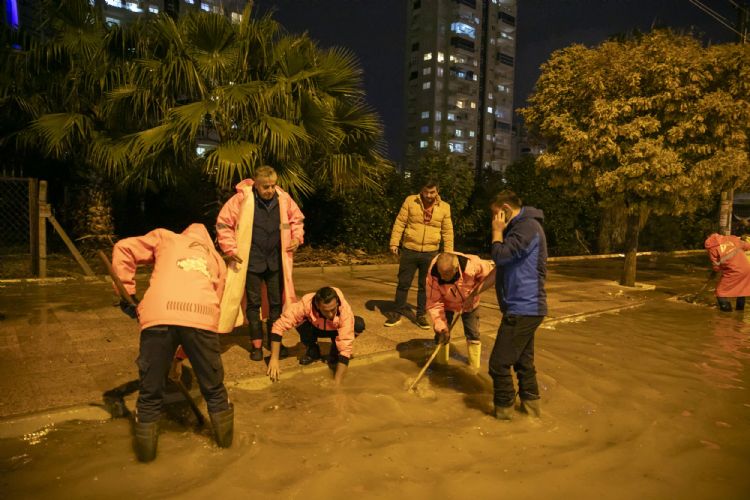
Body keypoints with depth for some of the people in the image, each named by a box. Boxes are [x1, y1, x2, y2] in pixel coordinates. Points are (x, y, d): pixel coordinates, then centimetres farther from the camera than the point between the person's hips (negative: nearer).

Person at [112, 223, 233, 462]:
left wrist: (127, 293, 22)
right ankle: (225, 435, 37)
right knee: (213, 387, 21)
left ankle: (145, 447, 32)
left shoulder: (165, 237, 31)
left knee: (150, 391, 18)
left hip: (158, 315, -1)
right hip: (202, 318, 1)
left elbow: (123, 249, 19)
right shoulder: (217, 259, 33)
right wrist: (187, 351, 33)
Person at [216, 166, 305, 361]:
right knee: (254, 303, 7)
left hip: (276, 261, 3)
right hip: (251, 262, -3)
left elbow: (297, 219, 14)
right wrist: (230, 248, -10)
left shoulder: (283, 198, -3)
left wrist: (297, 237, 0)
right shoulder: (241, 199, -13)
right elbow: (223, 223, -5)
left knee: (276, 302, 11)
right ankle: (257, 344, 21)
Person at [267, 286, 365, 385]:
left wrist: (337, 382, -47)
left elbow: (346, 347, -41)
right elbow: (279, 325, -36)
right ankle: (312, 351, -3)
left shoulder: (345, 310, -40)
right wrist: (274, 359, -41)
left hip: (335, 330, 0)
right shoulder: (306, 303, -38)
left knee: (359, 324, -31)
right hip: (316, 327, 1)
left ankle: (334, 354, -5)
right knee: (301, 321, -34)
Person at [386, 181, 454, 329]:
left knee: (425, 286, 10)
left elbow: (447, 232, 6)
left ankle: (421, 316, 23)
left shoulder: (444, 207, 3)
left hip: (430, 253, 1)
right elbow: (399, 223, 1)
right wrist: (394, 243, -5)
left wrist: (448, 253, 3)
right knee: (403, 283, 7)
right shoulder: (410, 201, -1)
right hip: (409, 251, -1)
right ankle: (397, 314, 20)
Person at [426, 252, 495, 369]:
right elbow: (433, 302, -26)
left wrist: (474, 294, -32)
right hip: (446, 303, 0)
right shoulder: (433, 275, -36)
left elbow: (493, 273, -26)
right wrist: (440, 325, -31)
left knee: (473, 334, 4)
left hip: (469, 303, 0)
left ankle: (475, 368, 24)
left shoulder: (471, 264, -41)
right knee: (441, 333, -4)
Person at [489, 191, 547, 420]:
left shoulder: (527, 226, -16)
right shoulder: (521, 226, 18)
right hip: (526, 306, 11)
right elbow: (504, 264, 22)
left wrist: (497, 232, -9)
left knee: (499, 362, -3)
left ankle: (504, 408, 12)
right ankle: (530, 403, 32)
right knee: (523, 359, 20)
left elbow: (501, 255, -24)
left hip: (523, 308, -11)